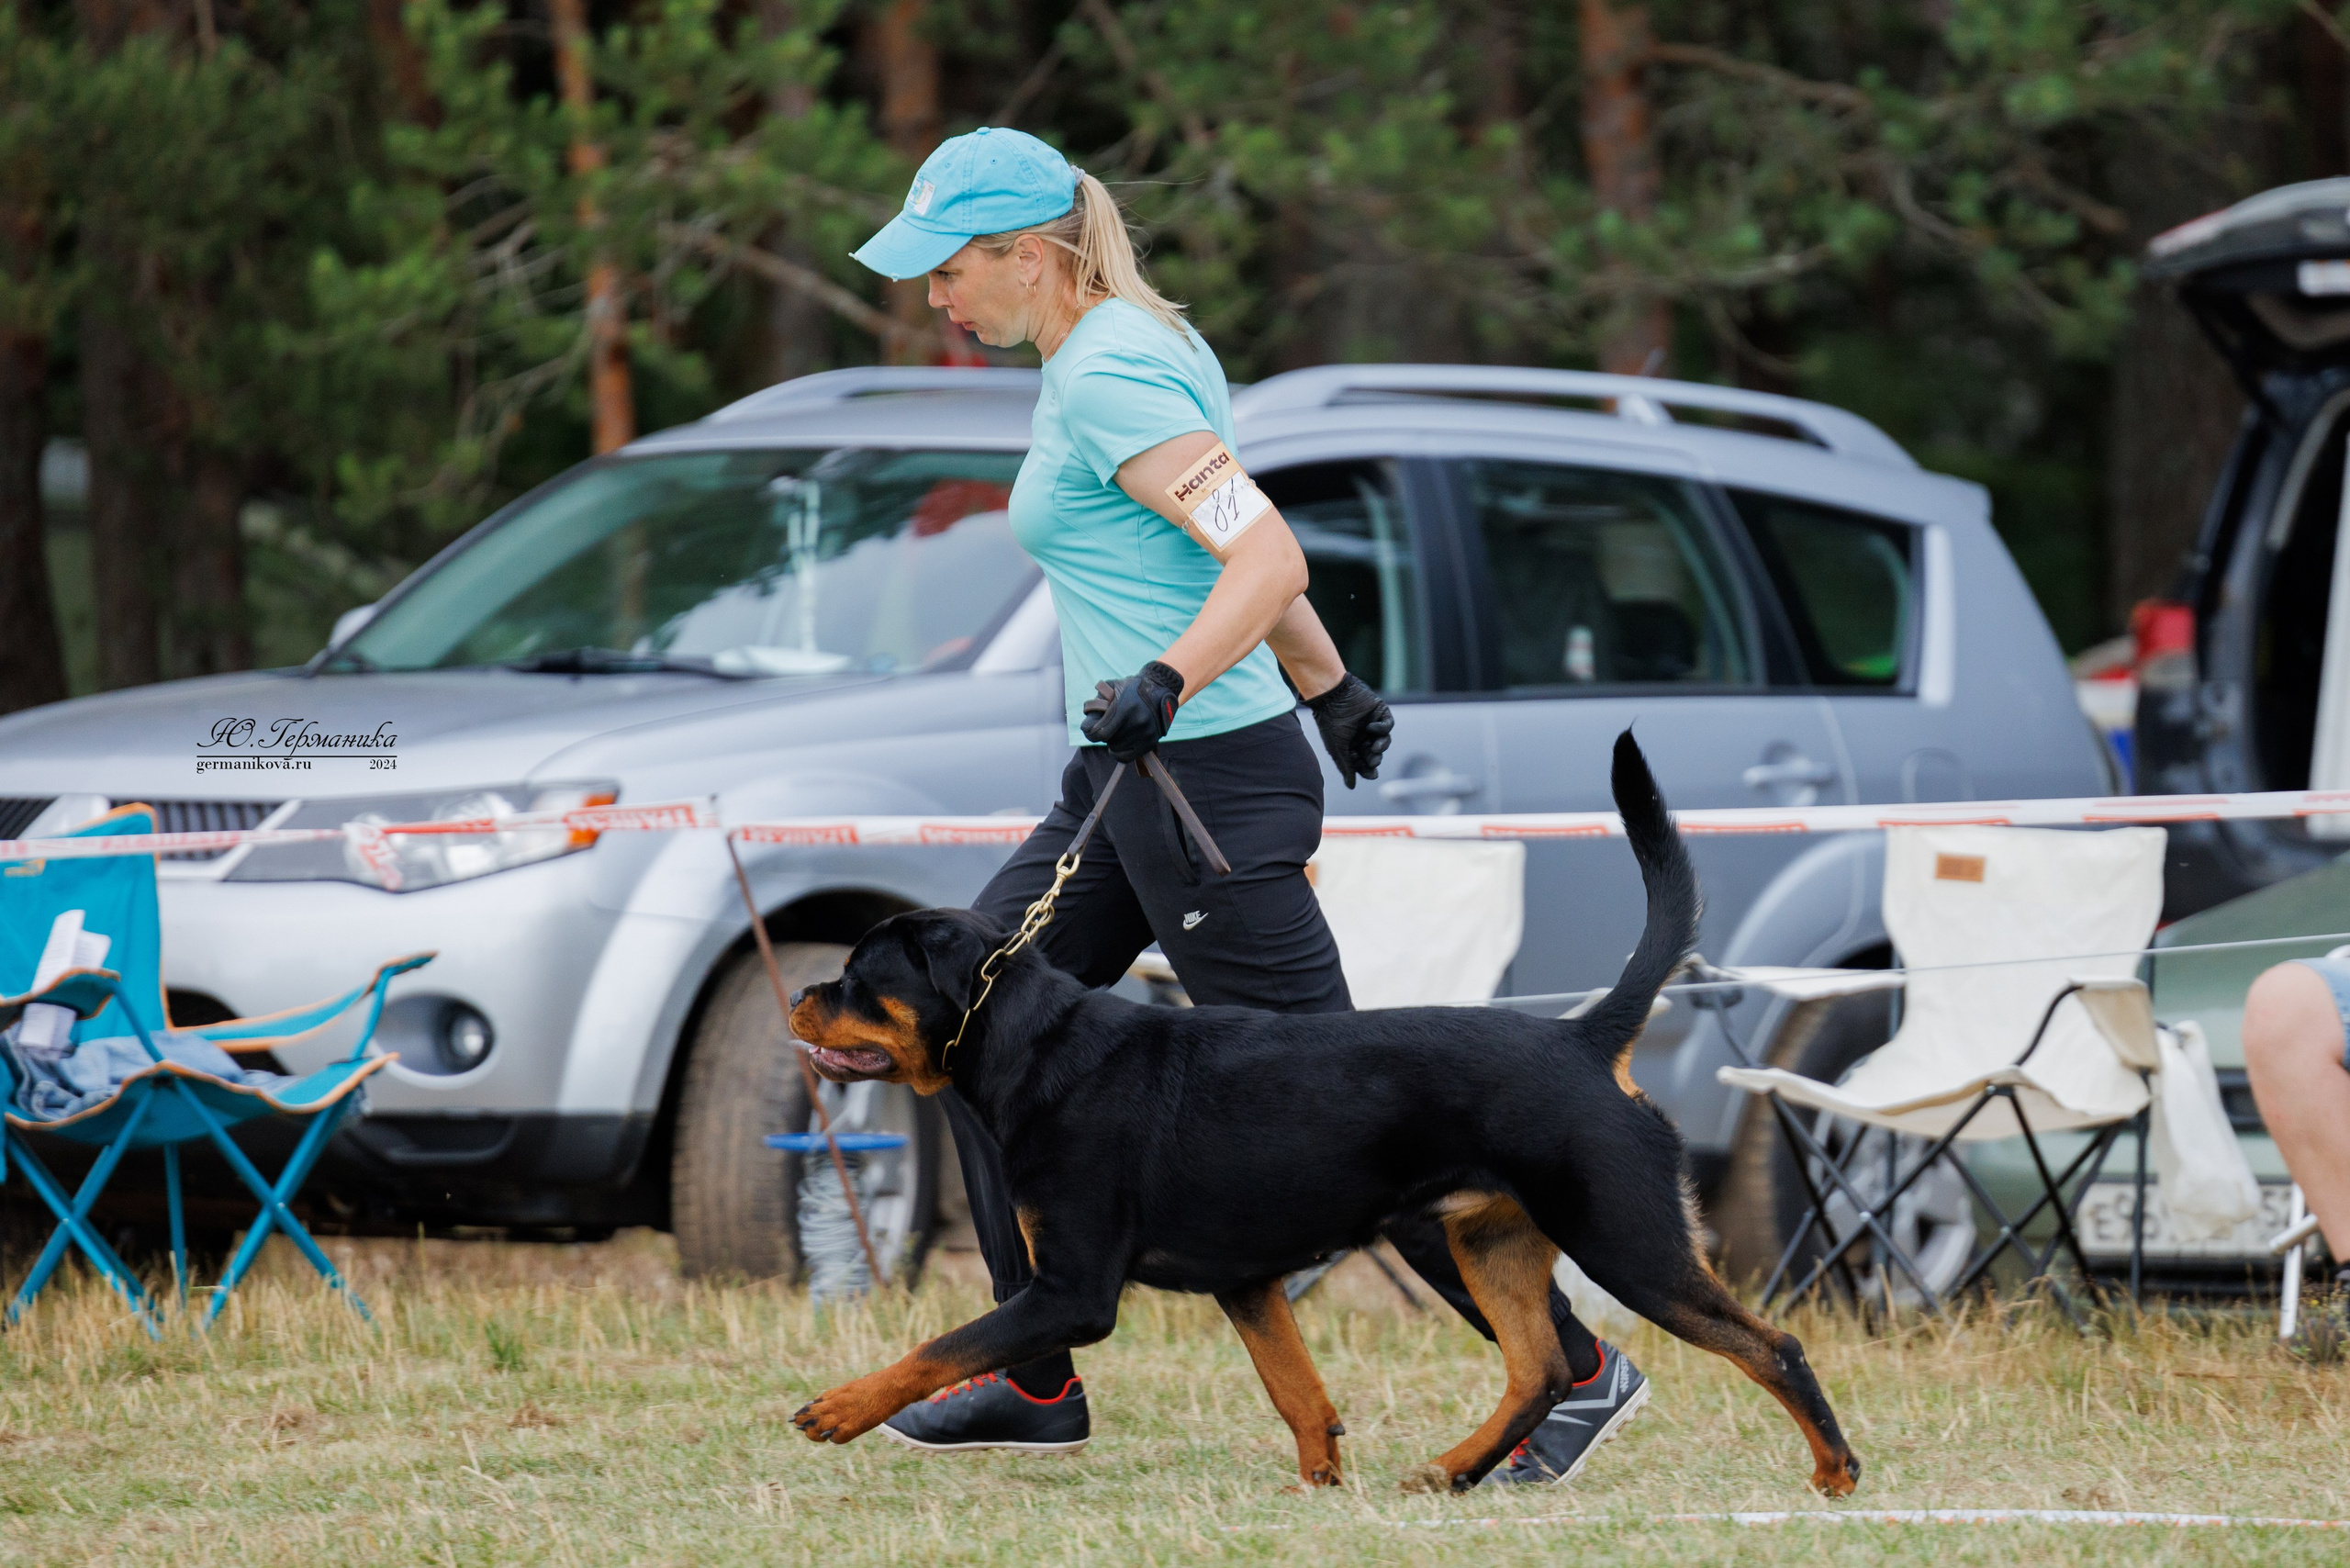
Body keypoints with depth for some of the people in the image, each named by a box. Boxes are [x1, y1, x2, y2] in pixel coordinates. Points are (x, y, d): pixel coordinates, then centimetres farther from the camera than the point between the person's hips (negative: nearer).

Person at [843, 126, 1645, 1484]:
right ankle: (1037, 1383, 15)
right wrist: (1327, 684, 31)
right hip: (1134, 776, 10)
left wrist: (1166, 683, -36)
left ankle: (1580, 1371, -3)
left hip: (1210, 771, -10)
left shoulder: (1109, 375, -16)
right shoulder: (1138, 341, 13)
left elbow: (1267, 558, -25)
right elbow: (1255, 549, 23)